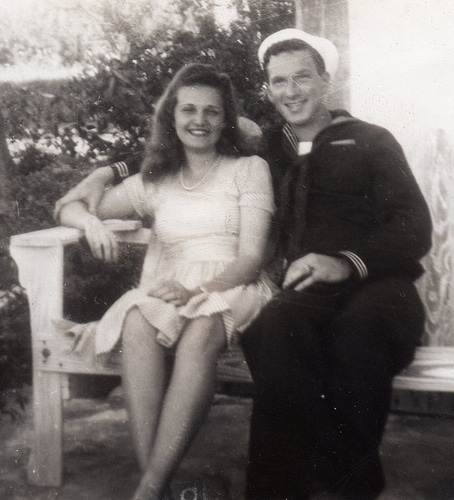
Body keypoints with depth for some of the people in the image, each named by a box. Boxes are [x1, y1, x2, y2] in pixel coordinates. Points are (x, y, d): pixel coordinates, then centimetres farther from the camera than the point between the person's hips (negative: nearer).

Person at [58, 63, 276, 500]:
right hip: (165, 293, 2)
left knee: (201, 329, -38)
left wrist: (196, 290, -19)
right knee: (137, 322, -34)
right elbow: (68, 208, 23)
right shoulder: (155, 181, 21)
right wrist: (91, 220, -3)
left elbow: (251, 258, 0)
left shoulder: (249, 170, 12)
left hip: (231, 291, -2)